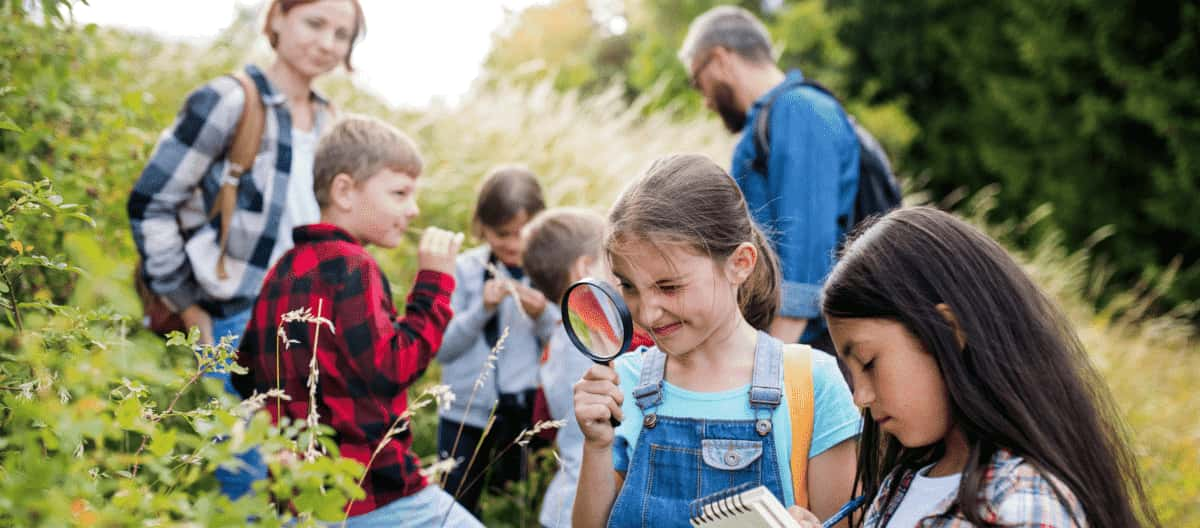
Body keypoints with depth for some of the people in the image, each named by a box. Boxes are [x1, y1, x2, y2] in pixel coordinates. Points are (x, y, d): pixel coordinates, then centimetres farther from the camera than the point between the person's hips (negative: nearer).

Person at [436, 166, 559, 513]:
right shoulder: (465, 269, -2)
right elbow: (441, 347, -5)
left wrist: (542, 316, -19)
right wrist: (482, 309, -17)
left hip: (529, 412, 0)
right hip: (466, 412, 0)